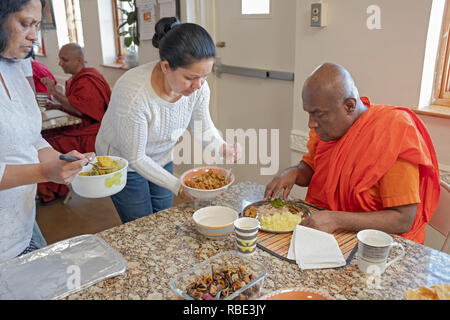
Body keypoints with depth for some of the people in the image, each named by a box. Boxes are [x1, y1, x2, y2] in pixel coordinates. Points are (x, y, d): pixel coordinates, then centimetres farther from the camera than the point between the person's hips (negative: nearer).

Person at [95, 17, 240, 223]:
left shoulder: (198, 85, -22)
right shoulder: (133, 94, -38)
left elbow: (203, 127, -4)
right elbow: (135, 159, -27)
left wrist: (221, 147, -24)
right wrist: (177, 186, -32)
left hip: (161, 160, 5)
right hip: (124, 163, -5)